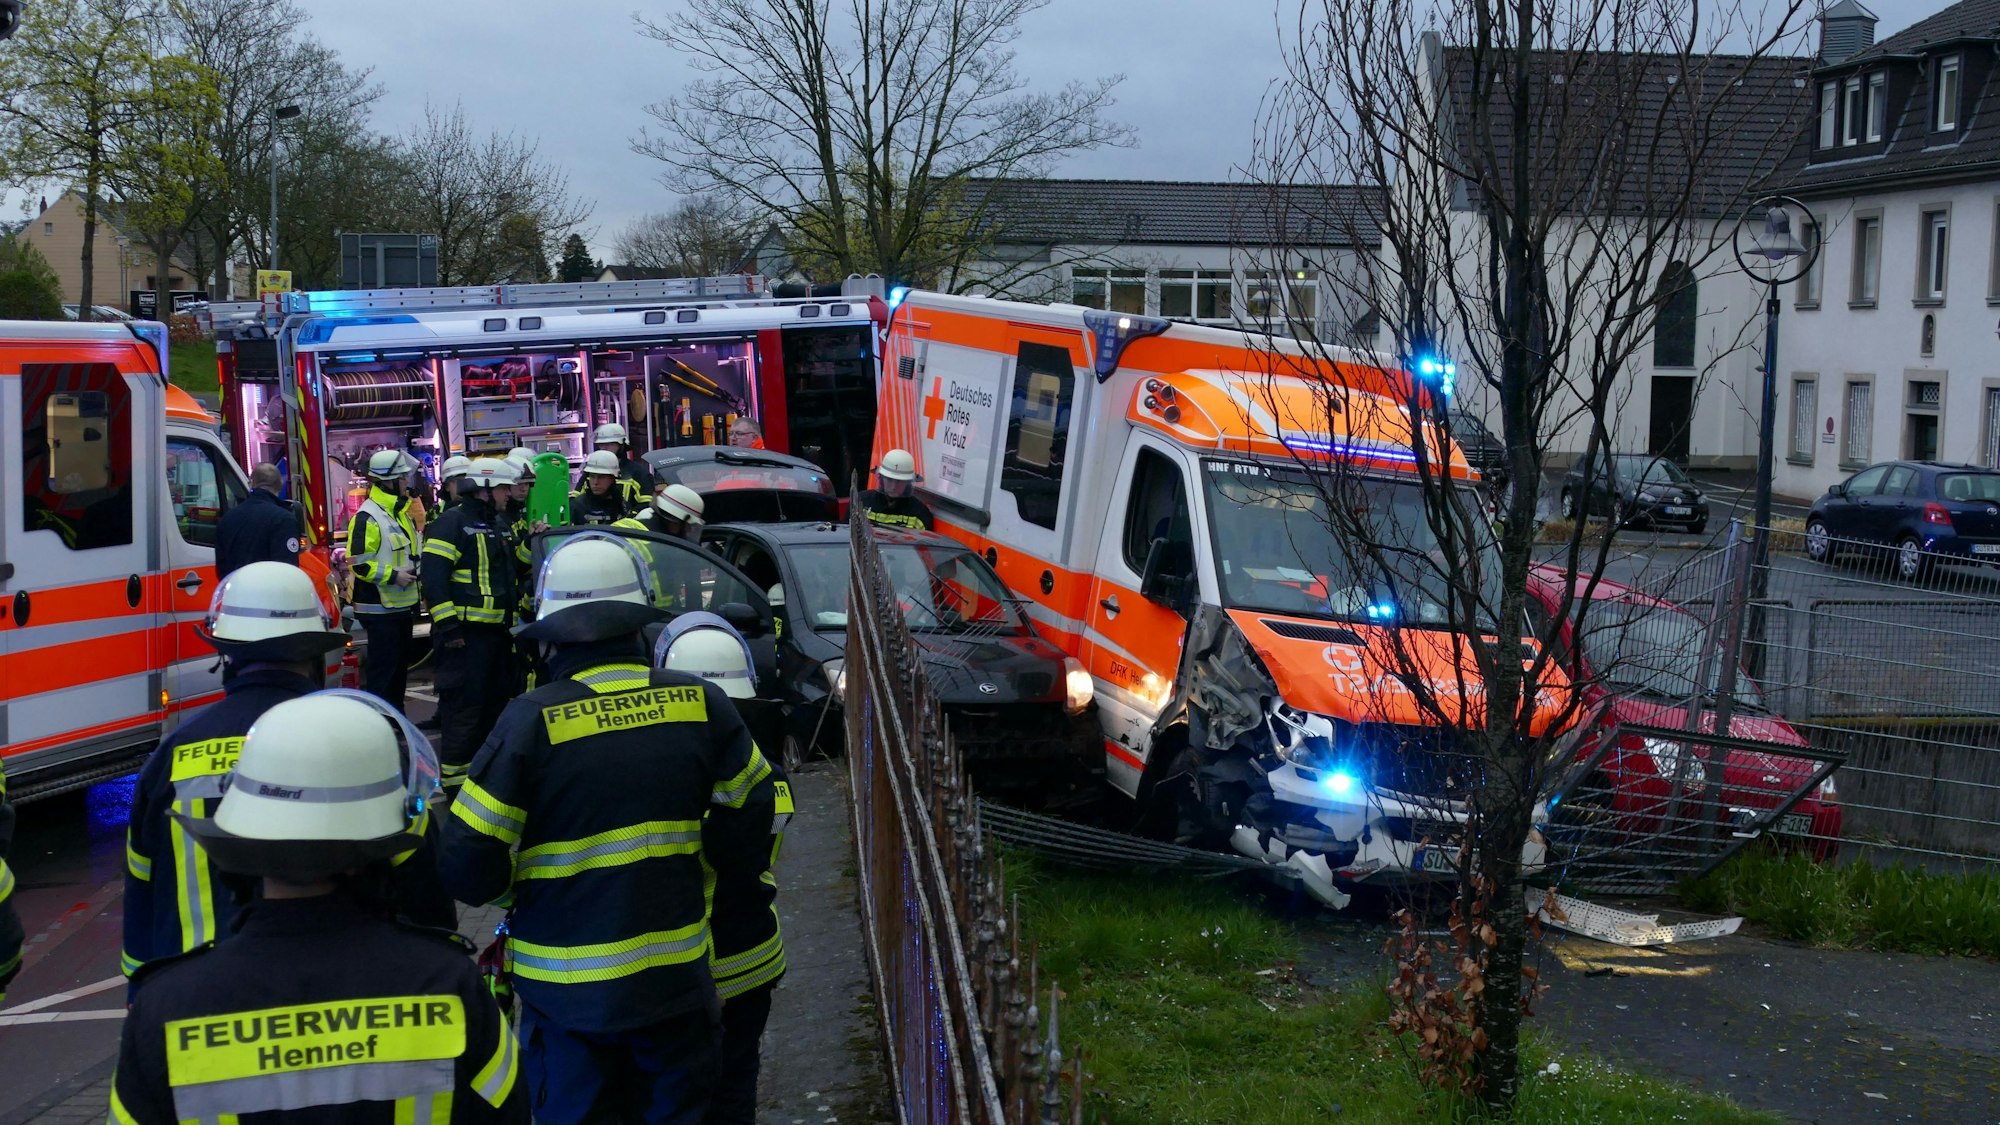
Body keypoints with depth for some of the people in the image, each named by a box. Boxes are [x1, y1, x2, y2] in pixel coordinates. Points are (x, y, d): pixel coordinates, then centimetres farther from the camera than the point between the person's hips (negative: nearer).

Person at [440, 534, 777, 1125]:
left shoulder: (533, 720, -17)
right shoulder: (701, 704, -8)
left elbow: (468, 863, -14)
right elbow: (751, 812, 2)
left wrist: (517, 885, 7)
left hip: (567, 991, -2)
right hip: (676, 982, 2)